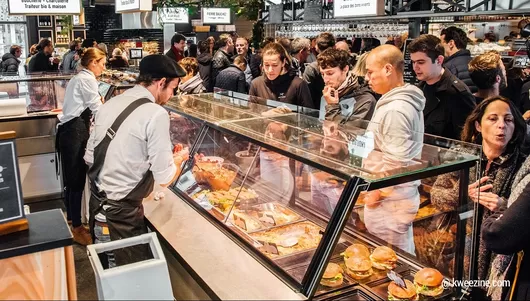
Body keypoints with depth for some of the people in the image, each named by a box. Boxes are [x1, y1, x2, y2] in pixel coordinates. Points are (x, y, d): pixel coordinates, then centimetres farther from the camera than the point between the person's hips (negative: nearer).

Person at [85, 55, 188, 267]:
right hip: (121, 211, -7)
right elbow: (164, 178, -15)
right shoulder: (156, 114, -17)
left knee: (105, 269, 24)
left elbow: (89, 157, 10)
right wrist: (179, 158, 4)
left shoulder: (110, 104, 4)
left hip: (95, 201, 7)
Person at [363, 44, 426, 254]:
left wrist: (376, 193, -12)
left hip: (388, 203, -10)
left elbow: (395, 163, -24)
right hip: (402, 196, 10)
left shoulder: (395, 109, -20)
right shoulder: (406, 101, 12)